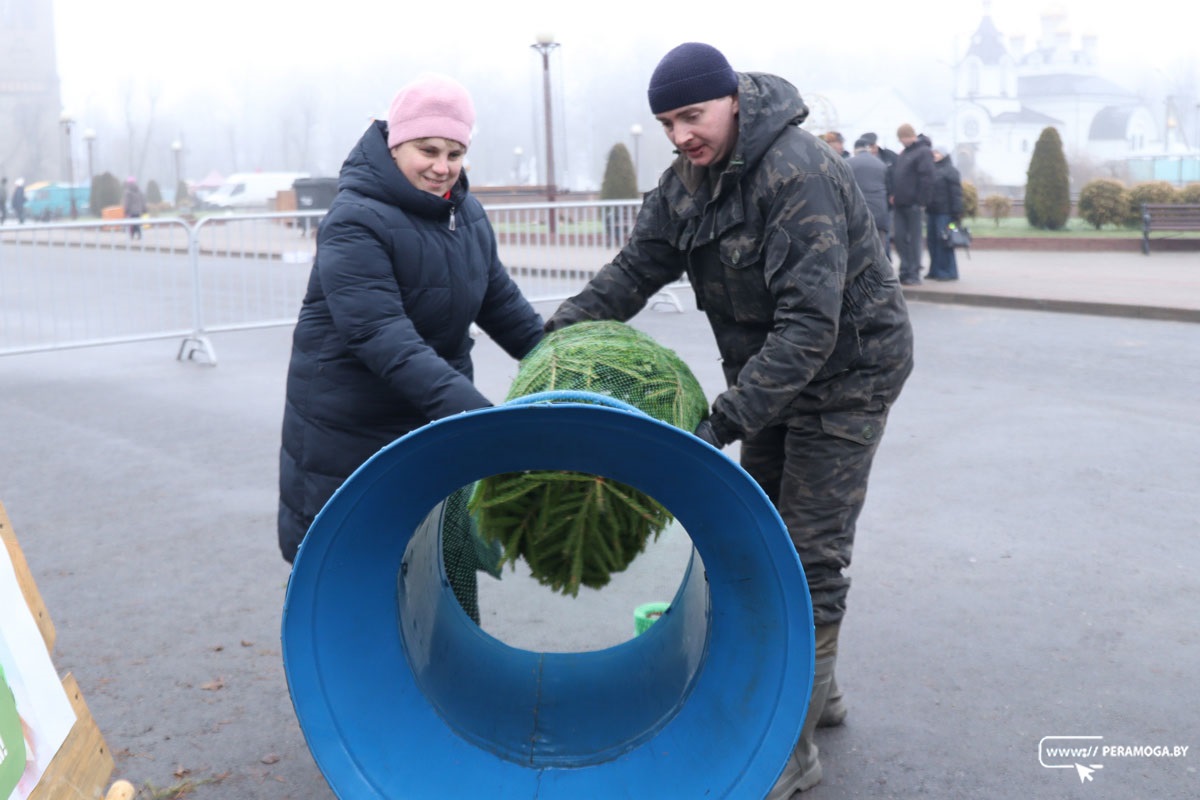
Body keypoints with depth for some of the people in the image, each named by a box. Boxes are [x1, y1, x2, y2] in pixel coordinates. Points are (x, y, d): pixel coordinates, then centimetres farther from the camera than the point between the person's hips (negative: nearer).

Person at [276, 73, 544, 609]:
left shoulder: (467, 213, 6)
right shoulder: (355, 222, -19)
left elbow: (500, 302, 16)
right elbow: (381, 336, -31)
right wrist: (464, 404, -39)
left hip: (434, 426, 7)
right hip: (347, 433, -7)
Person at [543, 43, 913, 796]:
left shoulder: (798, 174, -29)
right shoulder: (689, 178, 0)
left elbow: (810, 324, -34)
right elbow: (638, 266, -1)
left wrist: (726, 420, -38)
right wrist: (560, 328, -16)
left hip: (846, 372, -9)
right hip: (772, 369, 9)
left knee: (811, 552, -7)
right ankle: (813, 689, 35)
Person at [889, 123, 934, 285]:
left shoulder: (923, 152, -8)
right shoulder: (903, 153, 17)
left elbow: (926, 179, -15)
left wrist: (921, 202, -17)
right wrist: (894, 194, 10)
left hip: (913, 204, -8)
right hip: (899, 203, 8)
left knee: (914, 238, -1)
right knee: (899, 237, 6)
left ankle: (914, 273, 3)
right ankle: (905, 270, 13)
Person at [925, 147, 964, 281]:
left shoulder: (950, 171, -5)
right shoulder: (932, 170, 17)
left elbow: (956, 194, -10)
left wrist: (956, 214, -15)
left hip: (944, 213, -7)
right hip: (932, 211, 7)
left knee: (943, 241, -7)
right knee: (933, 241, 7)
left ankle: (947, 272, -3)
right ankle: (935, 271, 14)